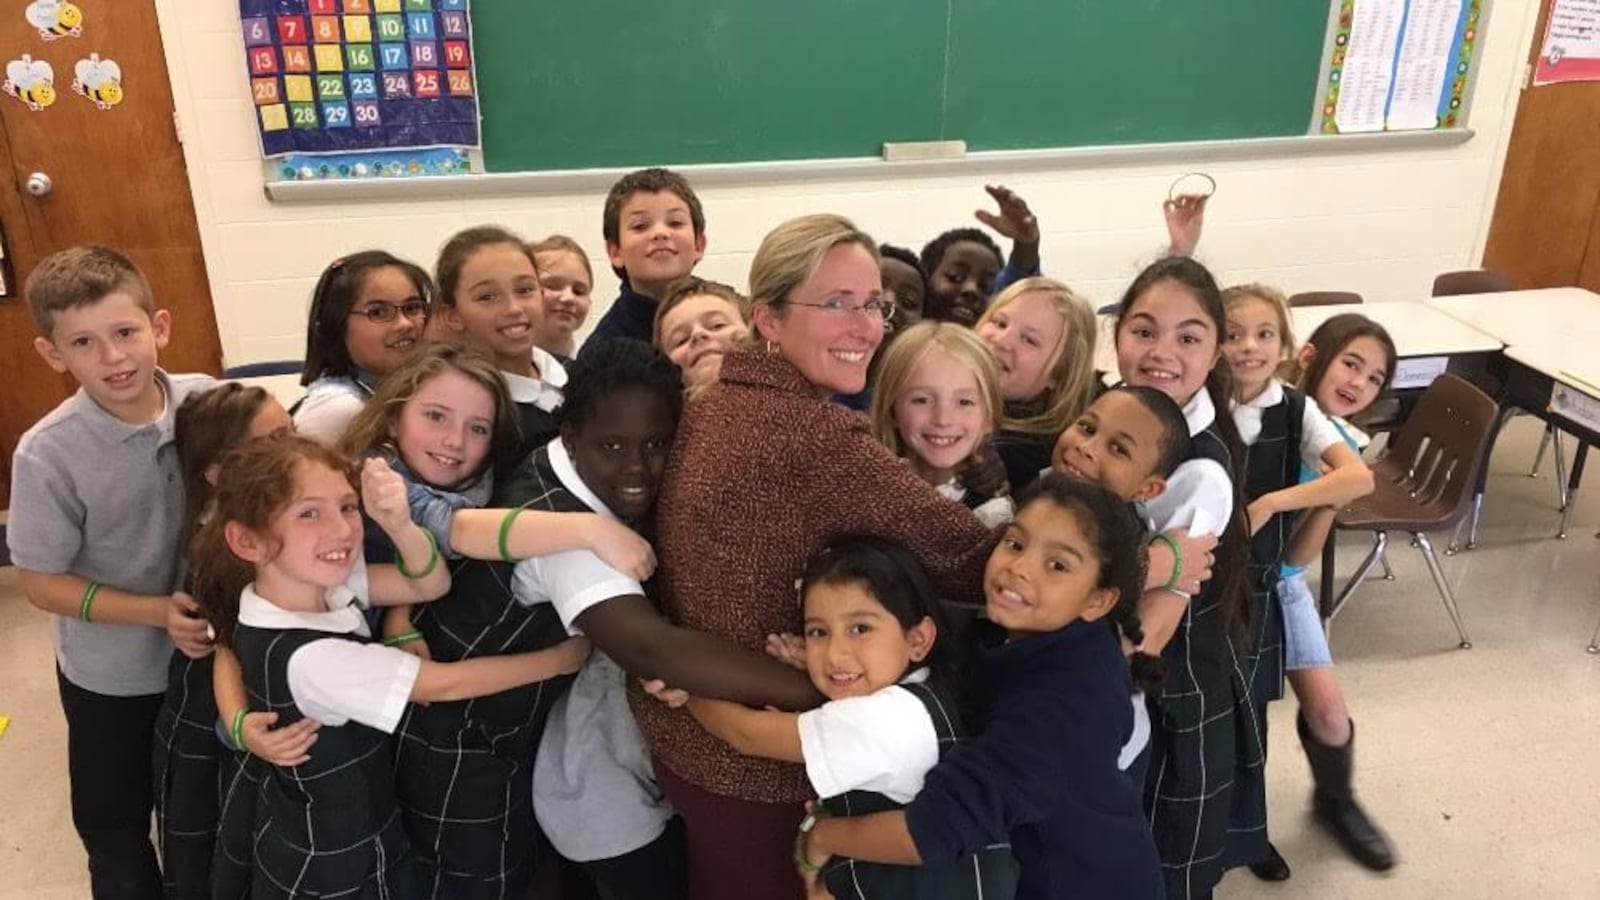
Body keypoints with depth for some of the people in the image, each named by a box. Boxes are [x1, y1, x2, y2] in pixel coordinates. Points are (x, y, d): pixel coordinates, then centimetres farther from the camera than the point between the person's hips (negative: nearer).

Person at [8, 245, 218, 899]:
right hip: (112, 677, -2)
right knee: (116, 833, 19)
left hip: (215, 649, 3)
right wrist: (158, 612, -25)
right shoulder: (47, 453, -23)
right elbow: (42, 583, -15)